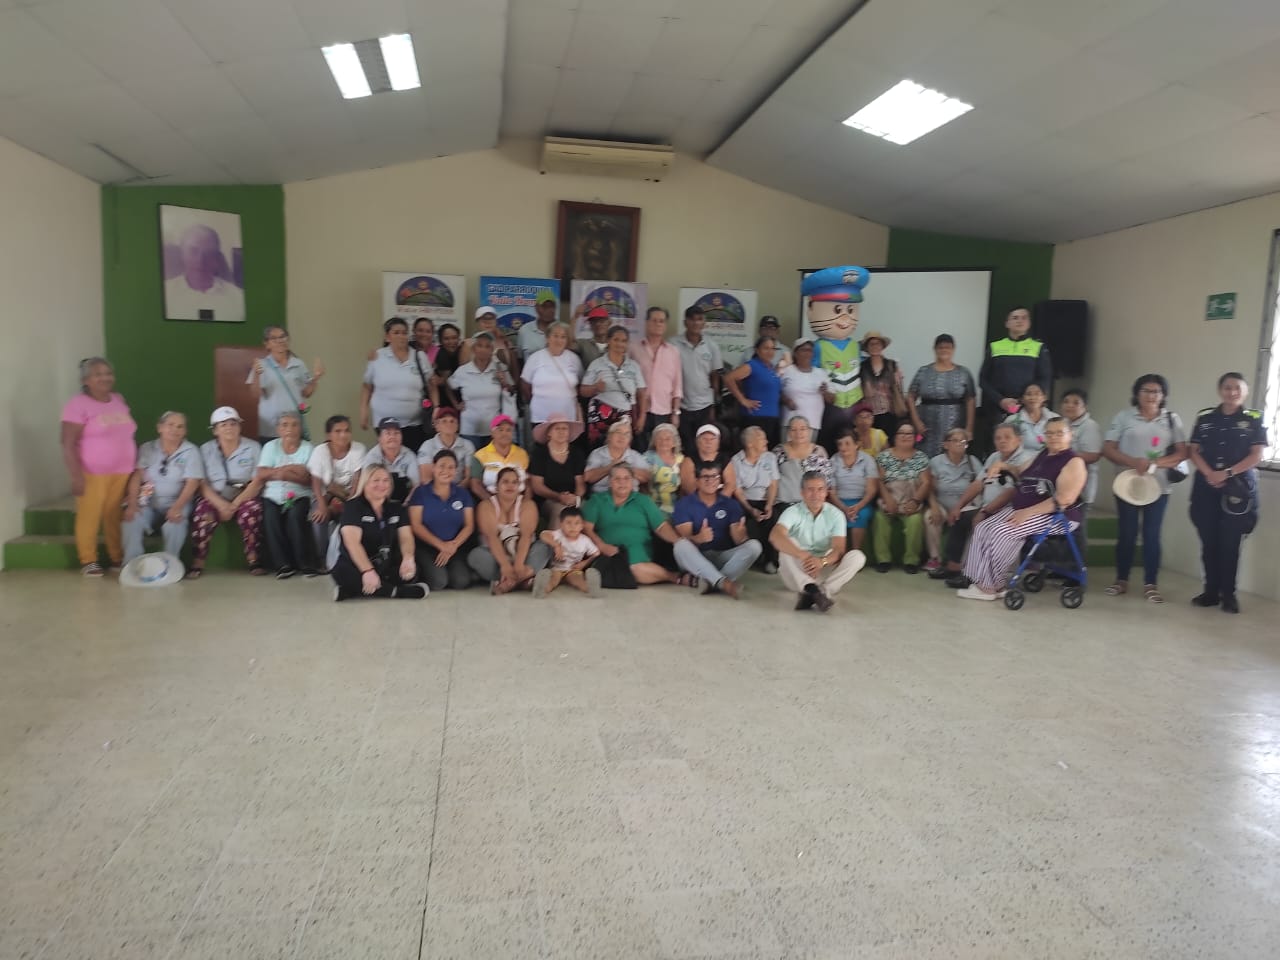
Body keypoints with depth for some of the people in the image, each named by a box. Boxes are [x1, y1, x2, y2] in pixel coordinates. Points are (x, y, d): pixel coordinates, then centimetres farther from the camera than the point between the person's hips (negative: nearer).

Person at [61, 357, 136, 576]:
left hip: (122, 472, 5)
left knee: (115, 516, 7)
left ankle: (117, 557, 18)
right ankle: (88, 560, 10)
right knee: (89, 516, -1)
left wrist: (136, 466, 16)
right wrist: (76, 476, -18)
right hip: (93, 474, -5)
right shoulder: (78, 404, -8)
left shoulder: (119, 400, 11)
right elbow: (68, 444, -12)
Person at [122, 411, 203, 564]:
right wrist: (132, 504, -17)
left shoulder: (190, 451, 0)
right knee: (132, 520, -26)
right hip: (149, 502, 2)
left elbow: (192, 483, -9)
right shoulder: (147, 448, 7)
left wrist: (177, 507, -24)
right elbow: (136, 477, -2)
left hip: (176, 502, -2)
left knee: (174, 524, -33)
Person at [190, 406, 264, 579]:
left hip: (244, 498, -1)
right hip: (214, 498, 1)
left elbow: (257, 482, -6)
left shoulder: (253, 447, 1)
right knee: (202, 512, -30)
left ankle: (254, 560, -19)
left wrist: (235, 504, -18)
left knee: (252, 510, -33)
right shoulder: (205, 450, 5)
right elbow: (202, 484, -3)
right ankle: (197, 562, -21)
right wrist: (221, 505, -19)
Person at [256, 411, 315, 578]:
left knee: (295, 515, -32)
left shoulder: (308, 448, 5)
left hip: (299, 496, -2)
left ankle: (305, 563, -19)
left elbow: (310, 480, -7)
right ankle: (283, 564, -19)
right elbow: (261, 474, -3)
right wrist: (290, 468, -10)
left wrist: (287, 475, -21)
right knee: (270, 516, -29)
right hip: (274, 496, 2)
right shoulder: (271, 446, 11)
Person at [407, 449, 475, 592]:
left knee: (461, 581, -23)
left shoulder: (462, 493, 8)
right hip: (426, 547, -2)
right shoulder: (421, 492, 0)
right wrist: (440, 545, -15)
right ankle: (421, 574, 7)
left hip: (455, 547, 2)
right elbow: (416, 525, -5)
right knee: (438, 581, -27)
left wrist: (454, 545, -13)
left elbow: (469, 525, 5)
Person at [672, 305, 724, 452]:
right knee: (683, 448, 4)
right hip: (681, 406, -2)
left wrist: (713, 407, 6)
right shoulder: (674, 345, -4)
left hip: (704, 407, 2)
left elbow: (715, 378, 8)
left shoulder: (711, 346, 3)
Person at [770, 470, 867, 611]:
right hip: (798, 572, -2)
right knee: (787, 543, -27)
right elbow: (775, 536, -29)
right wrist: (803, 555, -45)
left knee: (857, 556, -21)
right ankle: (813, 590, -43)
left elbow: (839, 549, -15)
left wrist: (822, 561, -38)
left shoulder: (836, 515, -2)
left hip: (825, 569, 2)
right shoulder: (793, 512, -9)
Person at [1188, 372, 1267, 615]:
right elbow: (1194, 451, 6)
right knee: (1209, 542, 5)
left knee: (1230, 543, -1)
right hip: (1206, 488, 2)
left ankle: (1229, 593, 9)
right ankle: (1211, 590, 15)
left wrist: (1227, 473, -14)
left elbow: (1256, 456, -4)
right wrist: (1209, 474, -10)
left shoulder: (1254, 419, 2)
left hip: (1238, 489, -2)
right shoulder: (1205, 417, 8)